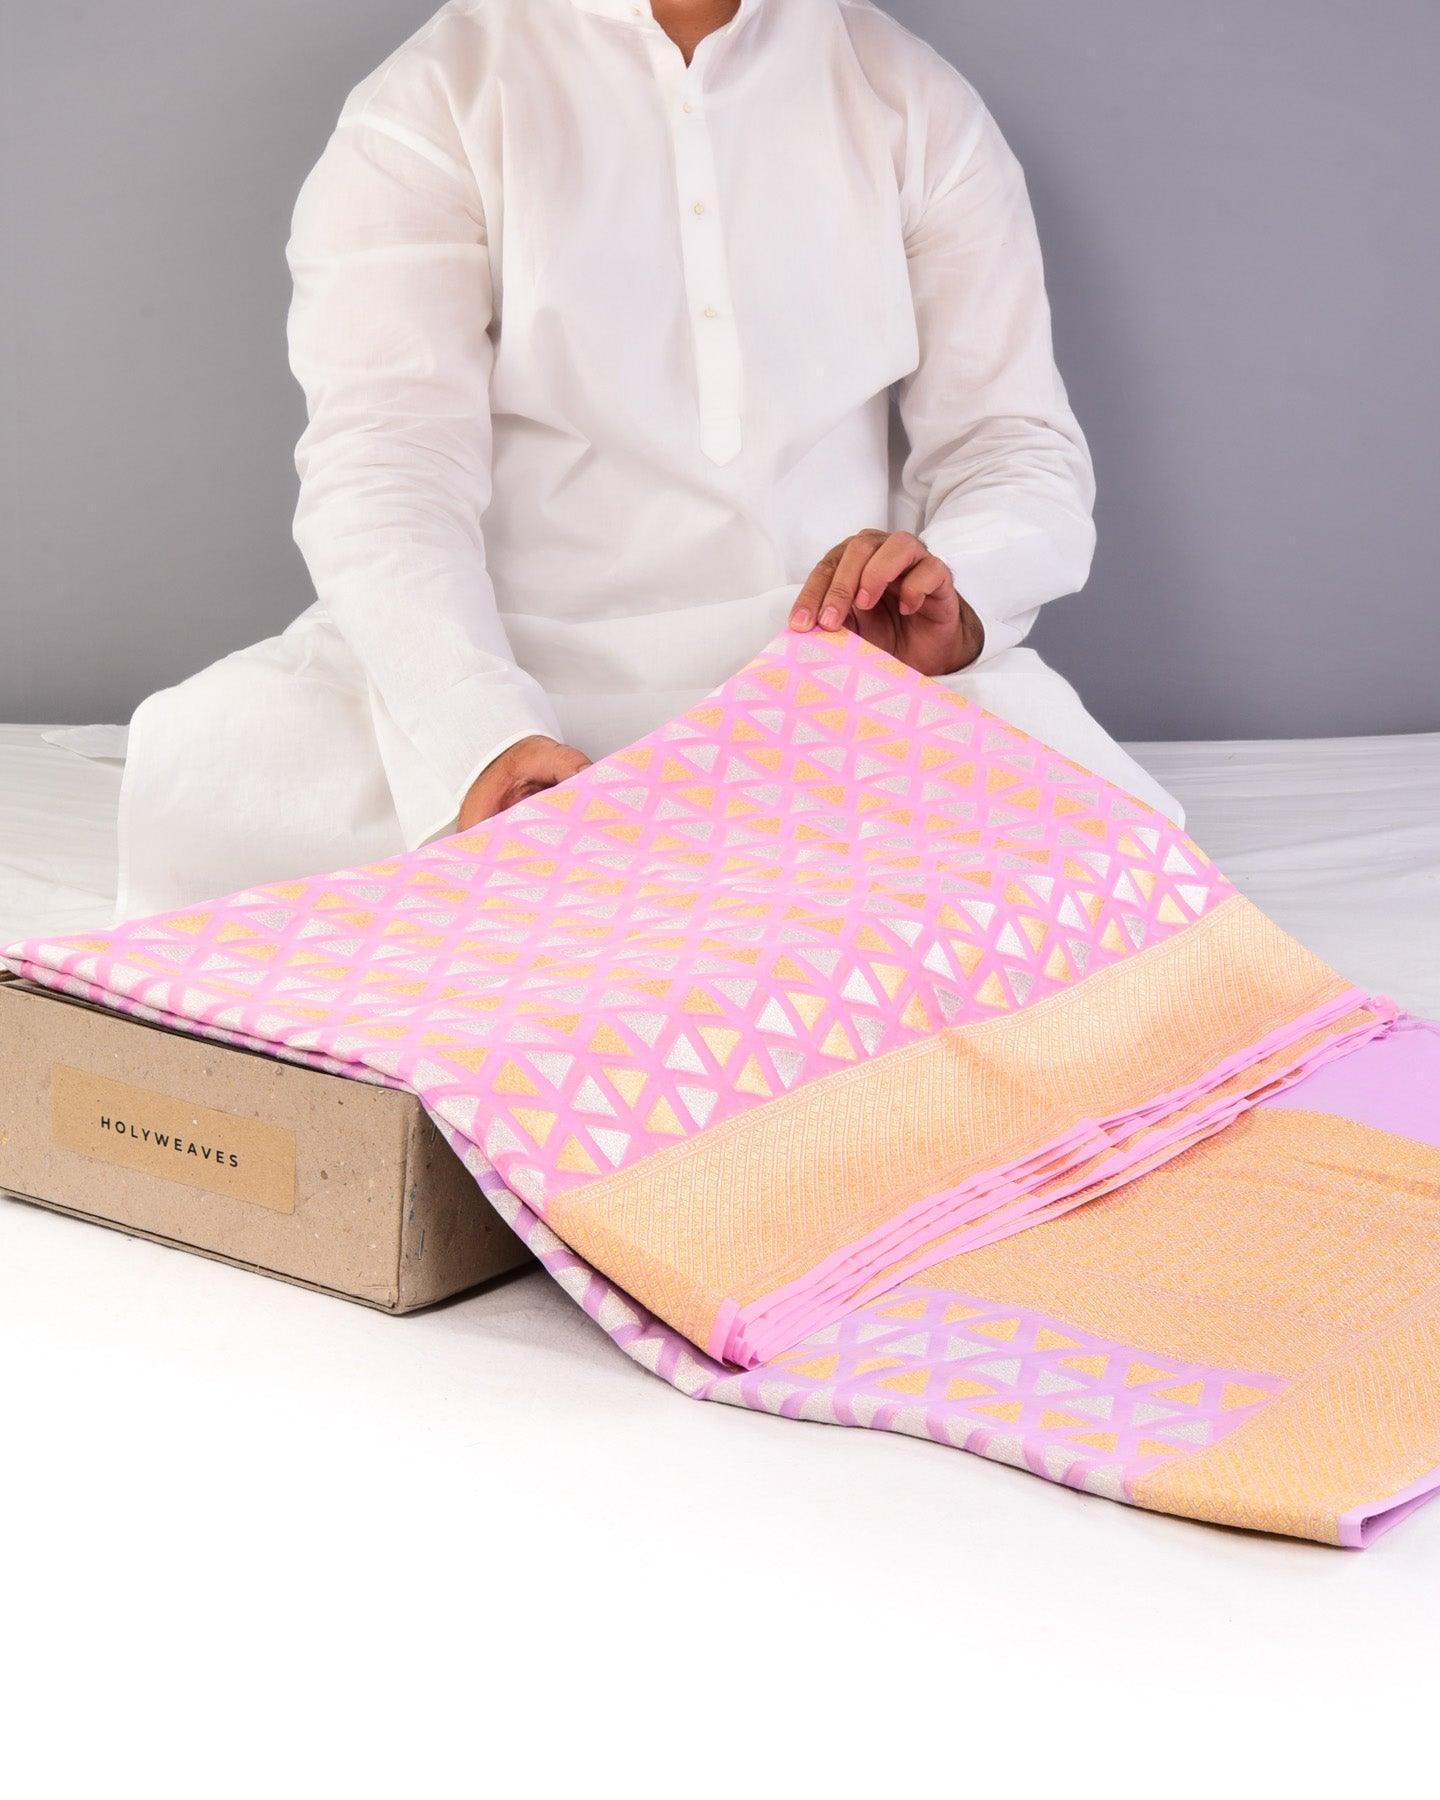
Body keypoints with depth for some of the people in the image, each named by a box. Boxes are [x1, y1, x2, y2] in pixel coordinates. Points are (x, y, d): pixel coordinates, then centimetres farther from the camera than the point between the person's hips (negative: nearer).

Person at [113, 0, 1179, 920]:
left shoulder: (913, 102, 11)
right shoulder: (435, 104, 2)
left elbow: (1021, 440, 7)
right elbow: (382, 469, -12)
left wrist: (956, 603, -19)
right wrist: (487, 736, -32)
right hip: (519, 672, -1)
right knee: (200, 766, -31)